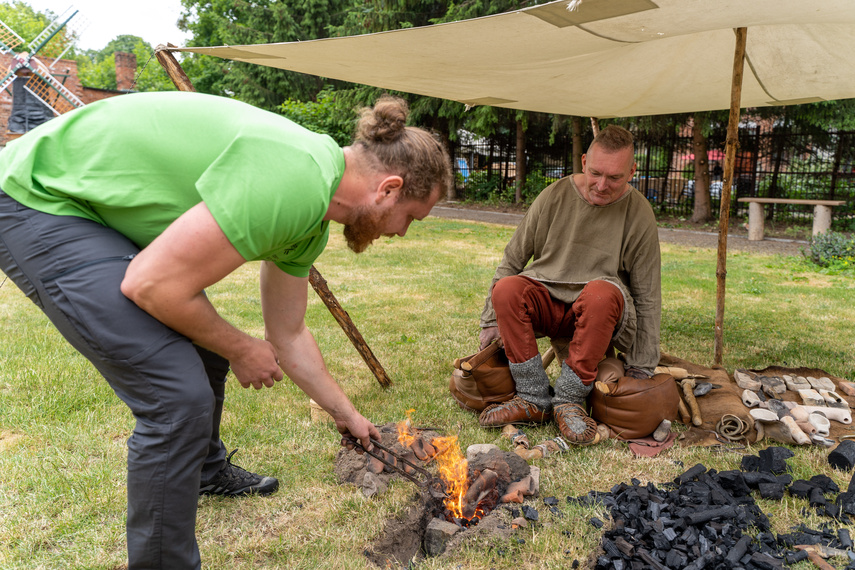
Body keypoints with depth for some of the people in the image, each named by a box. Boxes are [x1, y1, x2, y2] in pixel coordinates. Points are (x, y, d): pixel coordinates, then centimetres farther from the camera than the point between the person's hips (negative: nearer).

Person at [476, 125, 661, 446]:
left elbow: (647, 297, -1)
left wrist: (640, 371, -2)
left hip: (601, 312, -2)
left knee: (602, 294, -36)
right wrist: (492, 321, 4)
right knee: (507, 289, -28)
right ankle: (534, 398, -20)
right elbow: (513, 259, 5)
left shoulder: (639, 215, -4)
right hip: (547, 304, 2)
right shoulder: (554, 196, -1)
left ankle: (569, 399, -22)